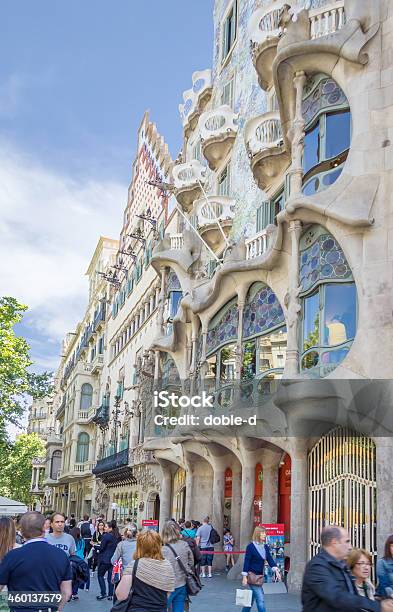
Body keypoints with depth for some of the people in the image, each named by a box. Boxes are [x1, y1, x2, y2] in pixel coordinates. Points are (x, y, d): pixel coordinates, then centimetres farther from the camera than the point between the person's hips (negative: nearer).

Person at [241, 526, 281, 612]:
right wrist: (244, 577, -14)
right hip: (252, 575, -7)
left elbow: (270, 559, 1)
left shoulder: (265, 547, 6)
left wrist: (276, 570, -12)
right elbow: (246, 562, -12)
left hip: (260, 576, 7)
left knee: (251, 599, 16)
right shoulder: (251, 546, -12)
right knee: (260, 599, -8)